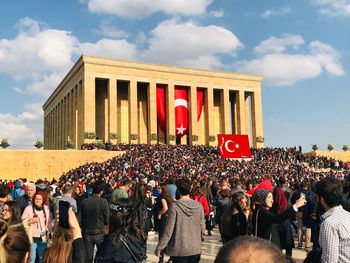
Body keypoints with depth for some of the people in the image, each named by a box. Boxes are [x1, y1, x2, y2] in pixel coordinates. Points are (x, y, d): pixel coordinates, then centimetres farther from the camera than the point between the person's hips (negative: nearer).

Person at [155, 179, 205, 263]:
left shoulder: (175, 206, -15)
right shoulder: (198, 206, -6)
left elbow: (168, 229, -13)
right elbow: (202, 228, 1)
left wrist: (159, 247, -4)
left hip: (179, 250, -3)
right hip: (195, 249, 3)